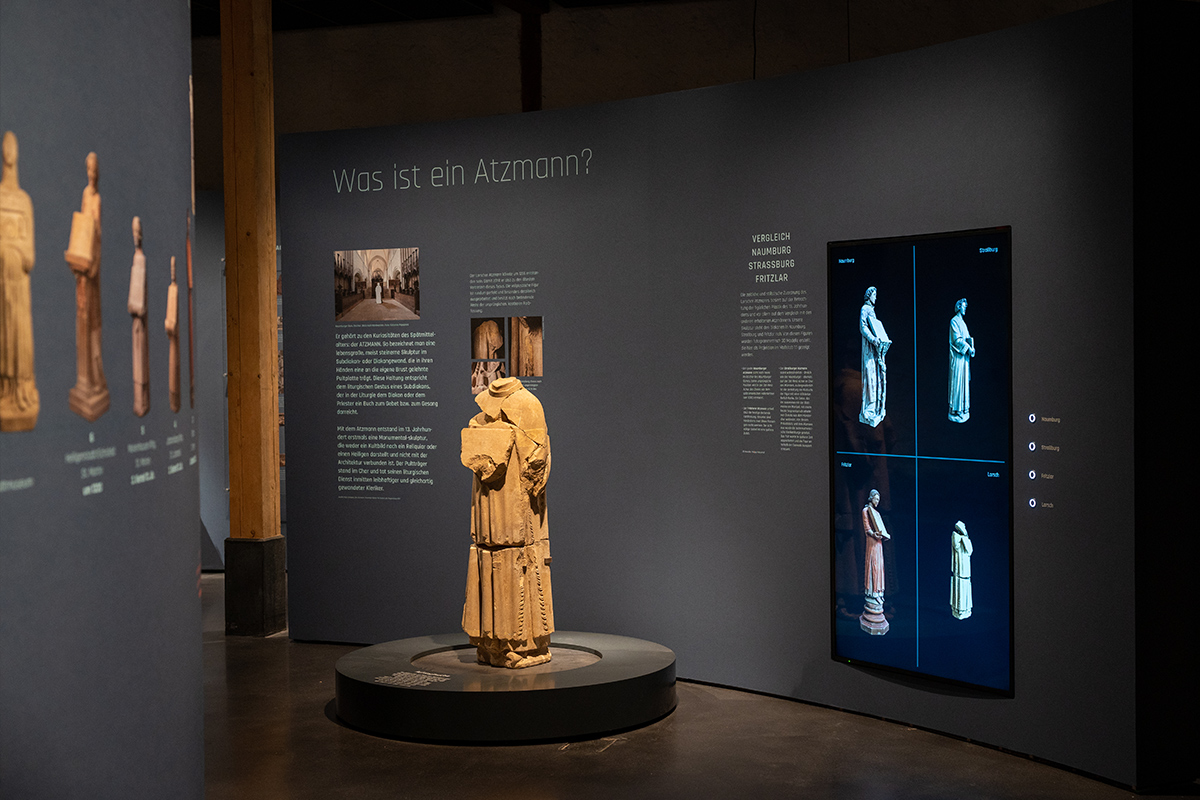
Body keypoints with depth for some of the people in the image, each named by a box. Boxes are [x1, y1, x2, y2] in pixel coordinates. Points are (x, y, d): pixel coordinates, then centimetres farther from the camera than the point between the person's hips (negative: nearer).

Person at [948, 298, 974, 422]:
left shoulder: (962, 321, 17)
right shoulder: (954, 321, -10)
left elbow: (968, 337, 15)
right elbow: (957, 339, -17)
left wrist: (971, 346, -3)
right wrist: (968, 348, -18)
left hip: (965, 355, 9)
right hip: (957, 356, -9)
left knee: (964, 381, 11)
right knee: (957, 382, -6)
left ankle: (963, 409, 16)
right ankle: (955, 412, -3)